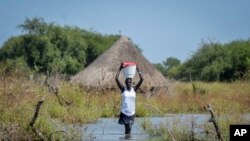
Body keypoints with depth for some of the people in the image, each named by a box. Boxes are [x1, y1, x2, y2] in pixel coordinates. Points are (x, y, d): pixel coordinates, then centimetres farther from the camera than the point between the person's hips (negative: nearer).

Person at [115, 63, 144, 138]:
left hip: (131, 113, 2)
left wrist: (138, 70, -7)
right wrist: (120, 69, -12)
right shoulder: (123, 89, -4)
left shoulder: (134, 89, 1)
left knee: (129, 129, 6)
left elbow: (141, 79, -6)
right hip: (124, 112, -2)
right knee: (127, 129, -6)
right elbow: (116, 78, -13)